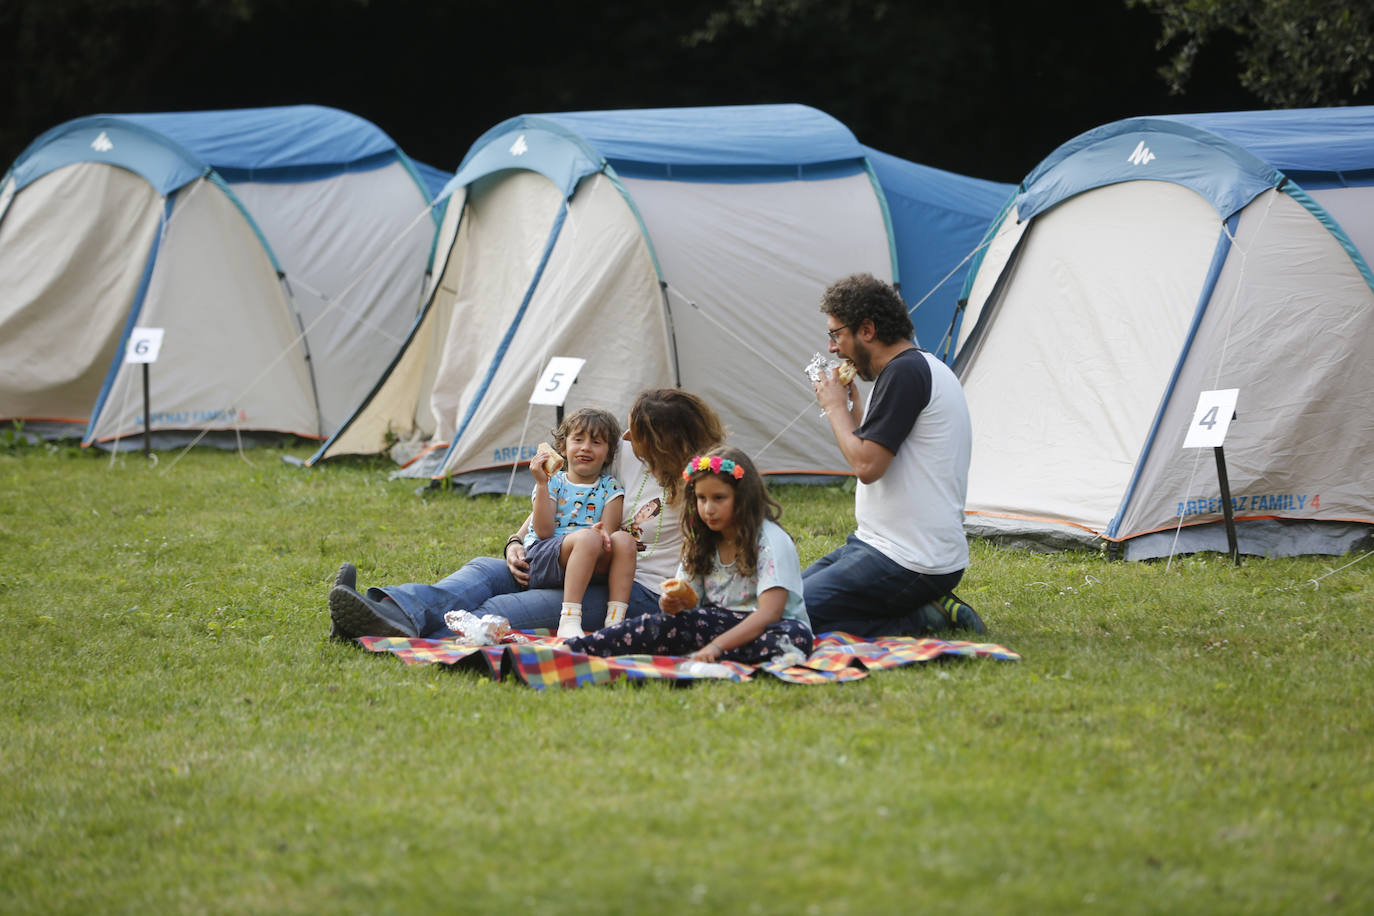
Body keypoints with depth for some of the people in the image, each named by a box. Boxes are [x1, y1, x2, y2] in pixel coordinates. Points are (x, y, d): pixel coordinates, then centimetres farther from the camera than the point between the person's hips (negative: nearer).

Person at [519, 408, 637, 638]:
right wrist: (542, 484, -10)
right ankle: (569, 621, -42)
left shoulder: (611, 488, 15)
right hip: (543, 556, -3)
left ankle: (615, 620, -34)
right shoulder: (553, 482, 9)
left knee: (624, 539, -26)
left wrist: (603, 533, -25)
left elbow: (608, 529, 1)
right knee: (586, 537, -34)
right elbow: (544, 531, -5)